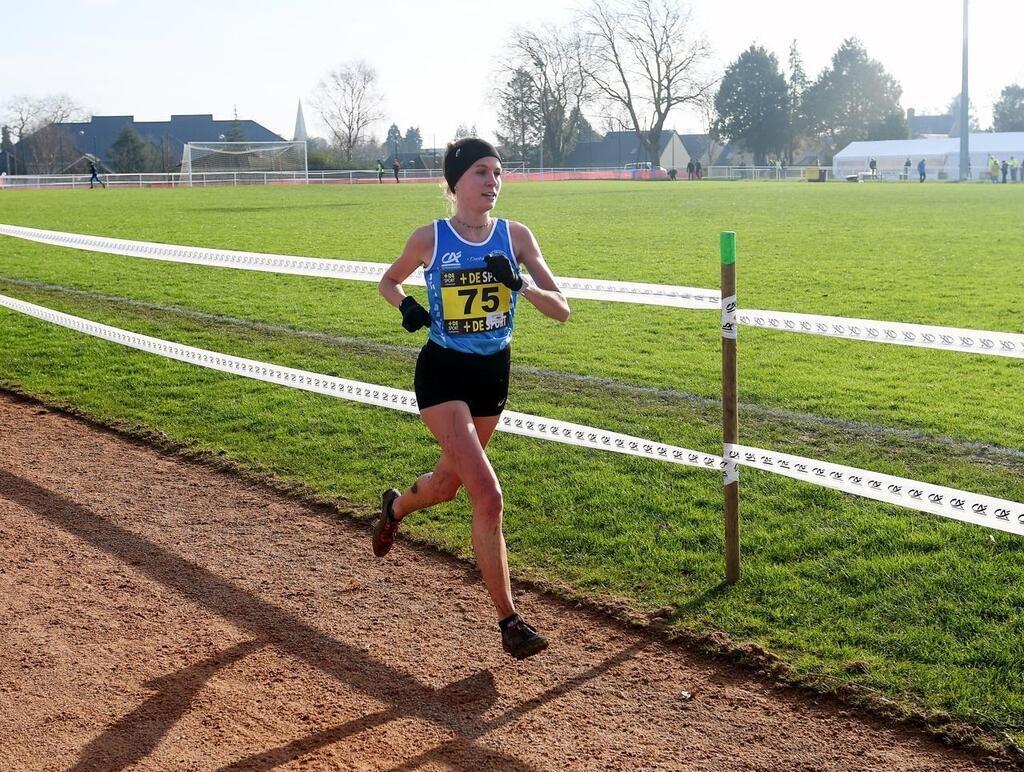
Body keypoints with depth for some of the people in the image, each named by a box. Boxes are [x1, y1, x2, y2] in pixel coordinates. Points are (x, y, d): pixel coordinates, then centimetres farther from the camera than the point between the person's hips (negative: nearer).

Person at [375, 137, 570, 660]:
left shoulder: (516, 237, -3)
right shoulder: (429, 239, -7)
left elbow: (561, 309, -6)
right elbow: (388, 282, 11)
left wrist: (521, 285, -24)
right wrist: (407, 308, -10)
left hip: (493, 374, 4)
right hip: (443, 374, -4)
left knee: (449, 483, 21)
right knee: (488, 496, -16)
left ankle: (396, 505, 58)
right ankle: (508, 621, -7)